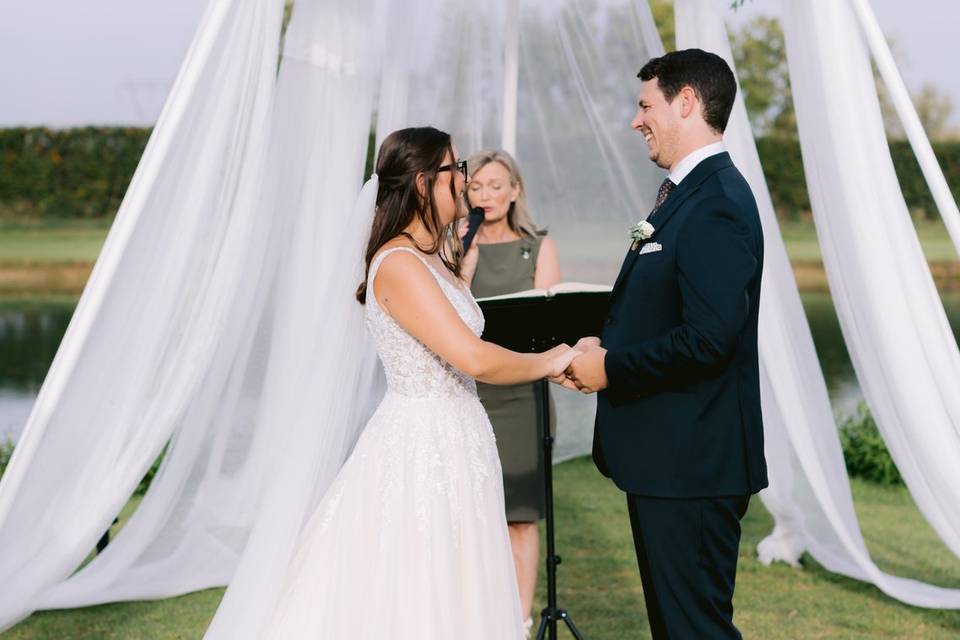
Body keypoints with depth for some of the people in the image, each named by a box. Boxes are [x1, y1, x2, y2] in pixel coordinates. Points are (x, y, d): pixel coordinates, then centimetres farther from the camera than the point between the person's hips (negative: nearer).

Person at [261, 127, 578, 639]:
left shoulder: (433, 259, 12)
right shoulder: (399, 264, -18)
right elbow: (476, 360, -24)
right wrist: (550, 362, -10)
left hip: (452, 441, 10)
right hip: (422, 444, -10)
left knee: (453, 592, 15)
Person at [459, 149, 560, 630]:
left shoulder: (539, 247, 6)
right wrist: (467, 256, -11)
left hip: (518, 393, -1)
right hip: (462, 391, 1)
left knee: (519, 513, 1)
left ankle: (520, 616, 10)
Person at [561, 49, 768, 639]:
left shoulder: (716, 204, -19)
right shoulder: (685, 192, 14)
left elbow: (710, 338, -27)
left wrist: (611, 367, -15)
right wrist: (605, 345, 2)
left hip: (691, 460, -10)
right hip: (668, 455, 10)